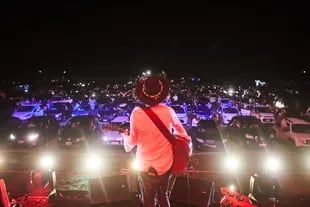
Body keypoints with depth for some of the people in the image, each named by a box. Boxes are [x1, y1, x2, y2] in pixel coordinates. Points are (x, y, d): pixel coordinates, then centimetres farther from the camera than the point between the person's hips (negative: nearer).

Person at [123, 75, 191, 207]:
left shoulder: (137, 113, -18)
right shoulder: (168, 111, -14)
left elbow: (133, 141, -7)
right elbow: (179, 128, 6)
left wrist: (126, 137, 16)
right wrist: (186, 138, 27)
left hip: (145, 167, -2)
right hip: (165, 165, 2)